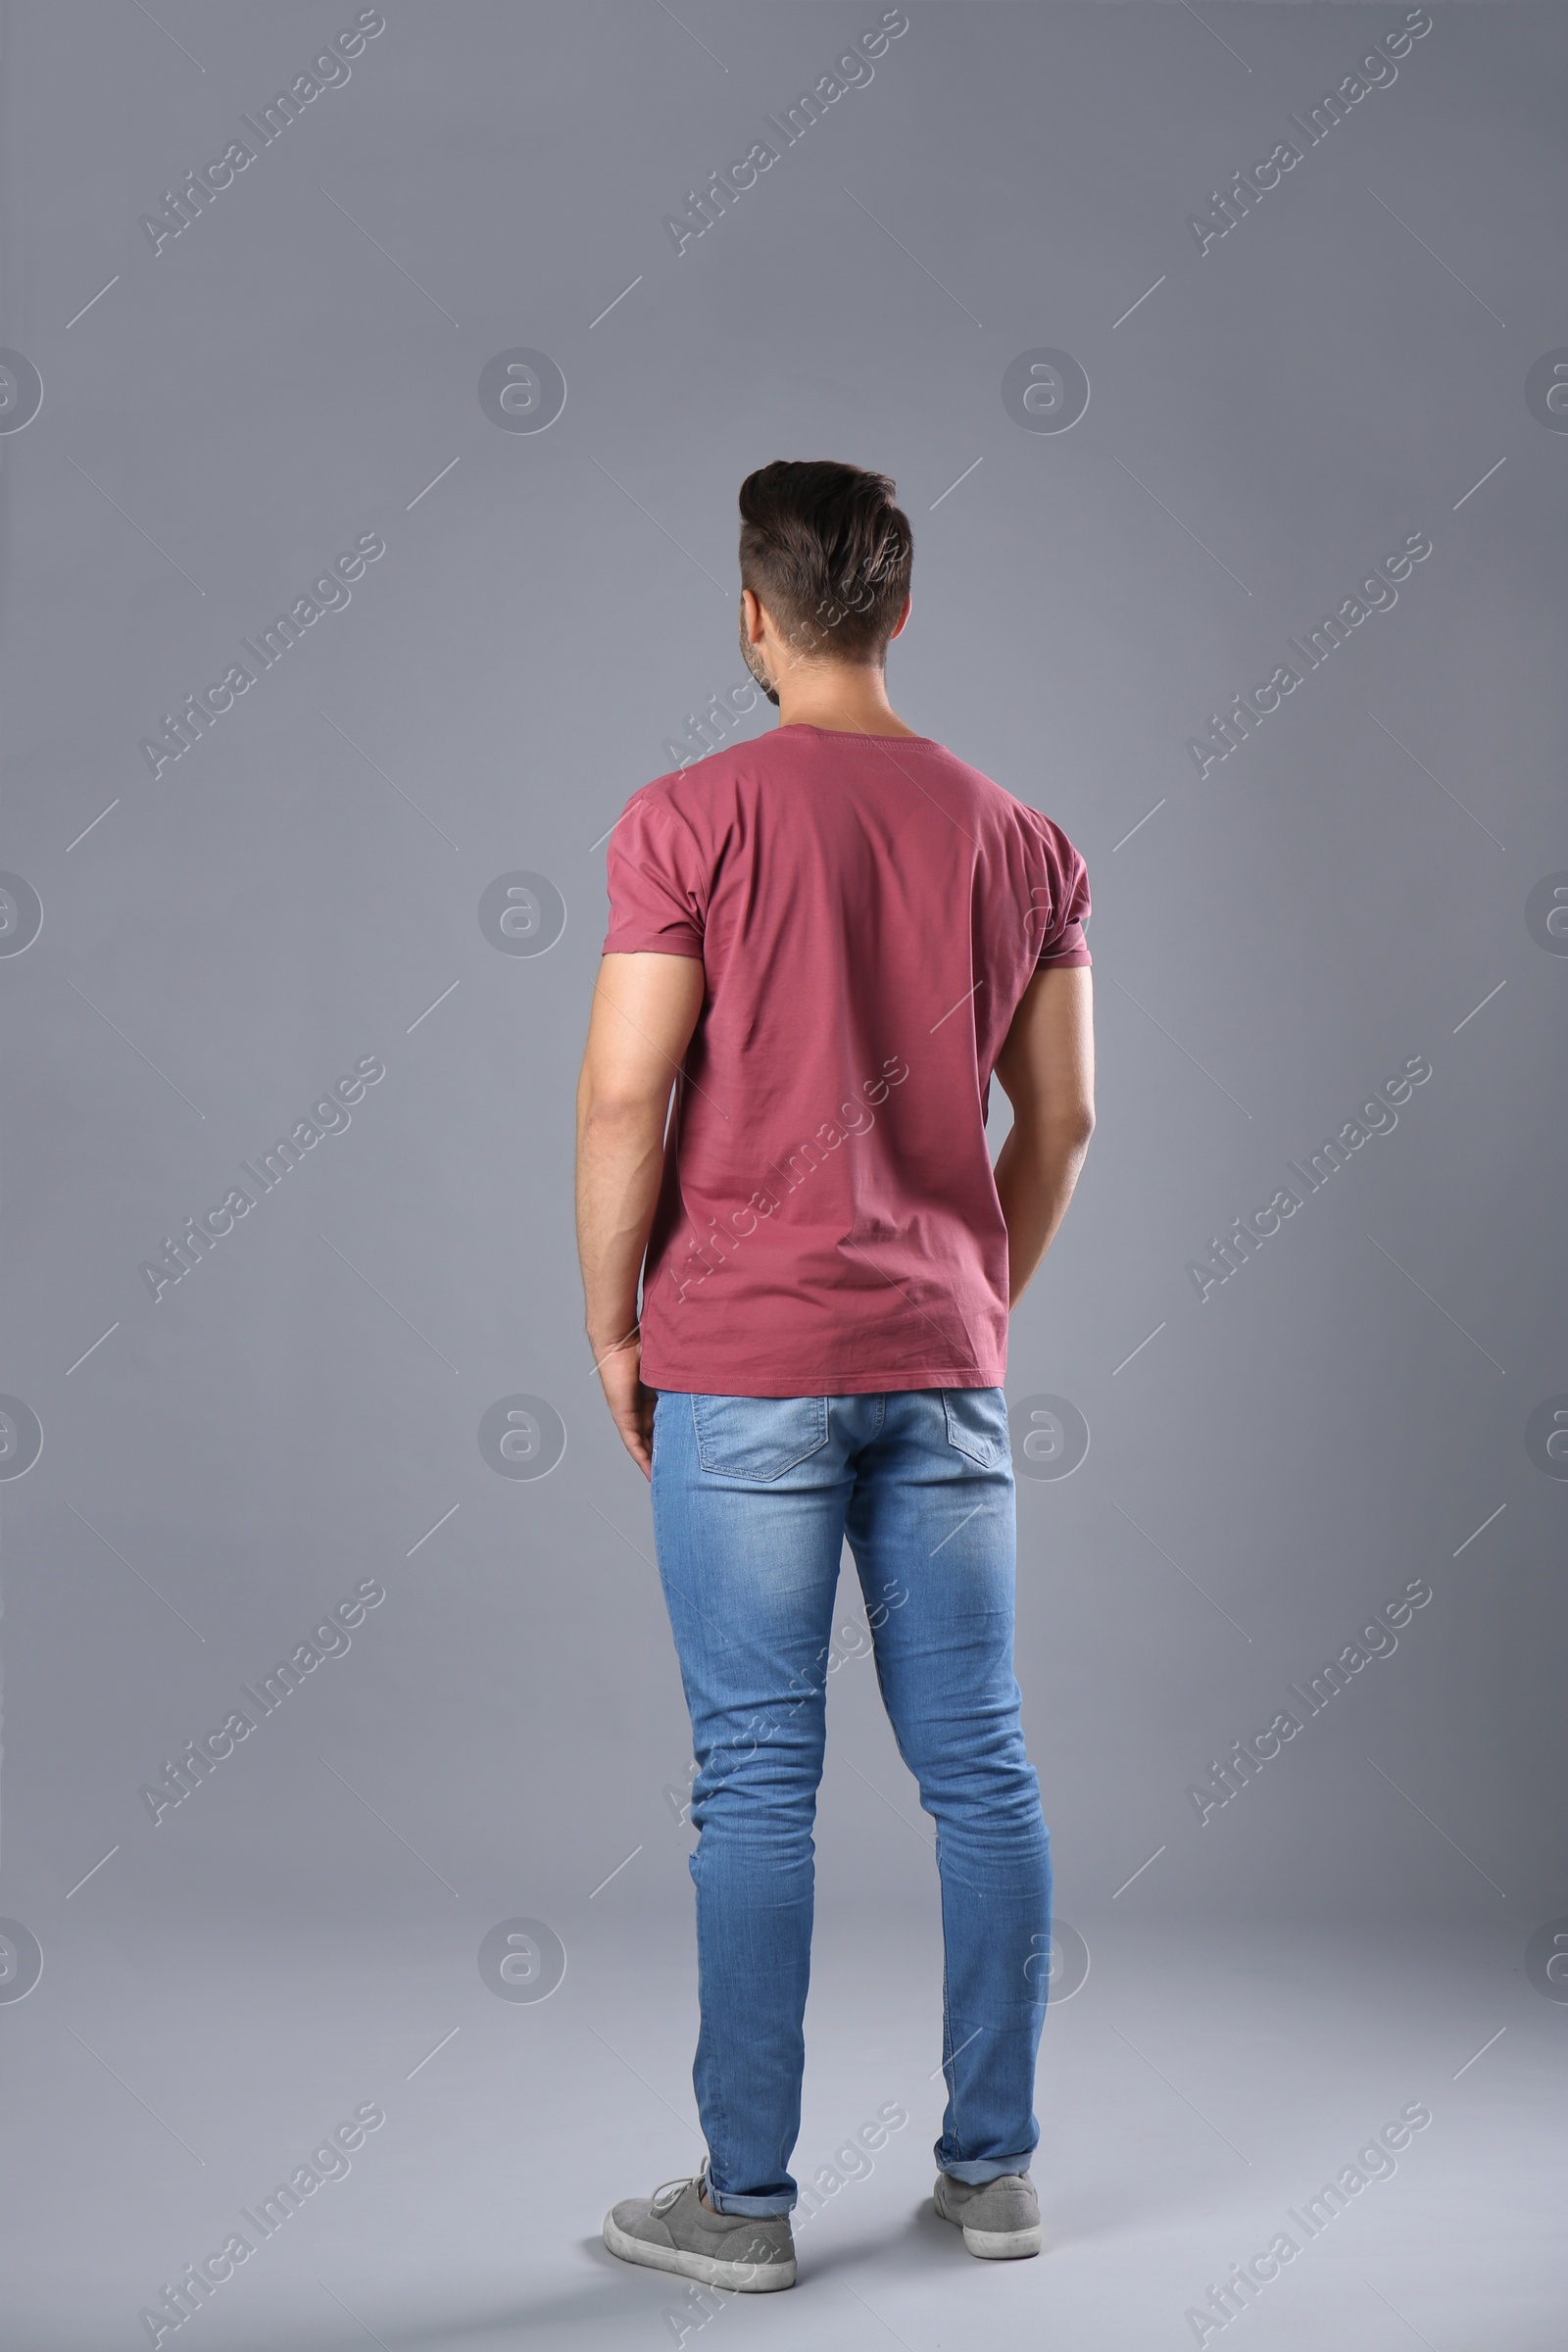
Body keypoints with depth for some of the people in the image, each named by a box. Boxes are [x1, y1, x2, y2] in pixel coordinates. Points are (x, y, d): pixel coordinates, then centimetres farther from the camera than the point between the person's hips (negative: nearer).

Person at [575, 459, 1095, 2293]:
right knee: (978, 1767, 10)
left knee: (756, 1782, 2)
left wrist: (612, 1326, 1)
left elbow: (625, 1095, -11)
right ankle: (993, 2166, 20)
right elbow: (1059, 1120, 9)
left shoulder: (691, 819, -8)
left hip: (743, 1366, -4)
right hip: (943, 1367, 4)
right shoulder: (1018, 839, 6)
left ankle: (744, 2195, 11)